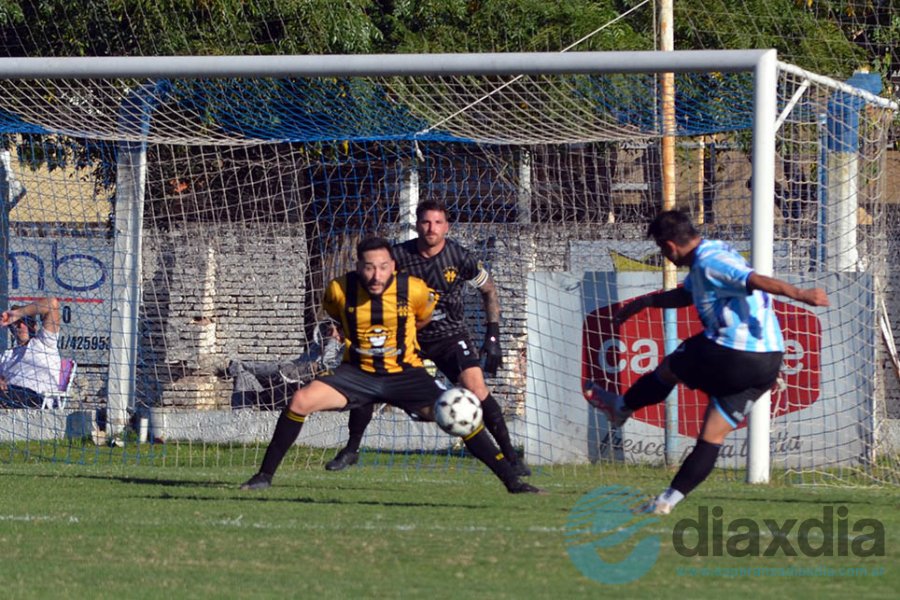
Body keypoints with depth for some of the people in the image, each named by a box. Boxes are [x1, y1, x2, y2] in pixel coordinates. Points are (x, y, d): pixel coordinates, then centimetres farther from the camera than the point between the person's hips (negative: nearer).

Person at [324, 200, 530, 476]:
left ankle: (510, 456, -11)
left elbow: (489, 290, 1)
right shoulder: (399, 256, -13)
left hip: (450, 336, -2)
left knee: (475, 388, -21)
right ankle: (351, 451, 11)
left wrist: (493, 336, -4)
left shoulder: (459, 257, -14)